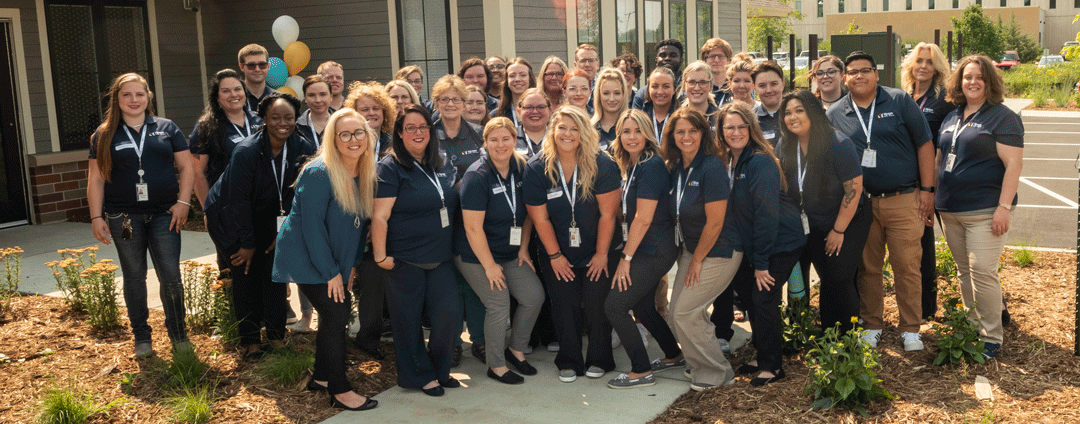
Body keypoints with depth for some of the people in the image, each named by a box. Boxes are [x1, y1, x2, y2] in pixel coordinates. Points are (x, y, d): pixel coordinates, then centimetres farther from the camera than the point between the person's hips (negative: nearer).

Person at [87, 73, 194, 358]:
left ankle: (178, 333, 13)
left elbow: (186, 167, 6)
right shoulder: (104, 136, 7)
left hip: (164, 215, 0)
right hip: (124, 217, 1)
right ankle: (141, 337, 20)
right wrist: (96, 217, 0)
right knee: (134, 276, 8)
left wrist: (183, 201, -5)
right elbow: (96, 179, 6)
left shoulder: (166, 129, 7)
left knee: (170, 276, -3)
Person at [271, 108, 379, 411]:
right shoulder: (318, 173, -20)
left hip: (334, 261, 8)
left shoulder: (365, 175, 3)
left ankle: (321, 377, 31)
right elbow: (312, 226, -22)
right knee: (336, 315, -11)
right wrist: (330, 272, -19)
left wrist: (352, 265, 5)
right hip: (306, 259, -8)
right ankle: (340, 391, -2)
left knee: (333, 316, 13)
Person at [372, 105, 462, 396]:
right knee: (408, 319, 4)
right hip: (405, 259, -5)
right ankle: (419, 376, 21)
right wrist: (381, 255, -15)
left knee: (450, 313, -2)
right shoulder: (391, 167, -7)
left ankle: (439, 370, 19)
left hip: (440, 258, 5)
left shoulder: (441, 167, 12)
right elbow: (380, 216, -11)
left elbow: (450, 205, 24)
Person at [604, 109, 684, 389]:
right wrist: (628, 254, 10)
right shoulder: (630, 166, 11)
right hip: (645, 250, 9)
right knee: (642, 306, 19)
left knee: (614, 306, -9)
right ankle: (675, 356, 36)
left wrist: (626, 257, -15)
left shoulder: (651, 166, -18)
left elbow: (643, 219, -19)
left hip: (654, 252, -9)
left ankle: (641, 372, 2)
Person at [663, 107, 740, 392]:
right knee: (677, 308, 7)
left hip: (718, 253, -8)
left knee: (685, 312, -7)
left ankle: (715, 373, 10)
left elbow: (715, 223, -19)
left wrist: (697, 260, -11)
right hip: (690, 249, 8)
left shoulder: (711, 168, -20)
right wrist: (689, 257, 7)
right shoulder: (674, 167, 4)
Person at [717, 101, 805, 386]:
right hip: (753, 245, 8)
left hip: (780, 243, -8)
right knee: (752, 297, 14)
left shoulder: (760, 162, -22)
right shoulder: (728, 162, 4)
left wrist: (761, 262, -22)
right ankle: (762, 357, 29)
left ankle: (772, 366, 7)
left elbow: (766, 213, -24)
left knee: (763, 300, -7)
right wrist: (753, 258, 7)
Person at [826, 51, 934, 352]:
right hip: (860, 203, 2)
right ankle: (871, 325, 23)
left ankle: (910, 330, 13)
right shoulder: (834, 114, 6)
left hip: (904, 200, -2)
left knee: (907, 267, 0)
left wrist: (927, 189, -2)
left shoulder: (900, 101, 1)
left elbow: (924, 144, 2)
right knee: (867, 268, 9)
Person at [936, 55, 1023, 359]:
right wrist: (931, 196, 17)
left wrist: (1004, 207, -18)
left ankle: (992, 337, 2)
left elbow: (1014, 164, -12)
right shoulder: (951, 117, 15)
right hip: (950, 210, 7)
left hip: (984, 211, -7)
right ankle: (971, 327, 23)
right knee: (964, 272, 12)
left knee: (982, 273, -9)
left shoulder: (1002, 117, -6)